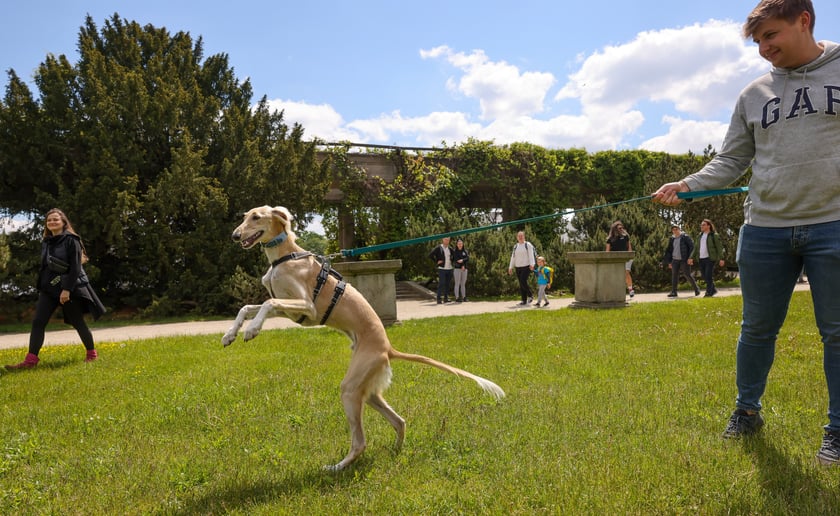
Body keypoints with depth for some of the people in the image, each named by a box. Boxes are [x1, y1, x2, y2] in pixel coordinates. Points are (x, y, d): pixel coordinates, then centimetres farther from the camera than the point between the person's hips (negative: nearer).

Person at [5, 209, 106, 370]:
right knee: (37, 322, -6)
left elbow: (75, 267, -15)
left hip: (70, 288, -6)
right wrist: (40, 287, 15)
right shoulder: (45, 243, 12)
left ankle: (91, 353, 21)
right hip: (48, 289, 6)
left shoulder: (71, 240, -8)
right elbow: (44, 267, 19)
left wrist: (67, 289, -20)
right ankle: (31, 360, -6)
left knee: (78, 323, 3)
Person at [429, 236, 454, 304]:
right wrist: (436, 262, -12)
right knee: (441, 284, -11)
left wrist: (452, 261, 11)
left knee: (448, 284, 5)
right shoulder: (438, 248, -4)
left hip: (449, 269, 5)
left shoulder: (450, 249, 12)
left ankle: (446, 298, 11)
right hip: (441, 269, -5)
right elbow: (430, 255, -12)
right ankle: (439, 299, -8)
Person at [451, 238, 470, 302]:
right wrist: (462, 266, -14)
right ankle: (457, 298, -4)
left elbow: (467, 259, -5)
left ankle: (464, 298, 9)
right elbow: (454, 261, -8)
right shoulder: (454, 251, -1)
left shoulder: (465, 251, 10)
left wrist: (462, 260, -24)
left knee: (463, 284, 6)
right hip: (457, 269, -4)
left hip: (464, 270, 4)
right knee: (457, 284, -5)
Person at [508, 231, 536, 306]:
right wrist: (511, 267, 14)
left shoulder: (528, 245, -1)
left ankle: (530, 296, 3)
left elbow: (531, 255, -9)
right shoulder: (515, 246, 16)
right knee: (521, 284, 4)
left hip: (526, 266, -6)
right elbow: (513, 257, 19)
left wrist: (532, 264, -22)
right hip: (518, 267, 6)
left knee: (523, 281, -18)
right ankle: (524, 300, 9)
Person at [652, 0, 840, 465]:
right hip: (765, 230, 3)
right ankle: (747, 410, 28)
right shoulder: (754, 95, 10)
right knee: (757, 328, 10)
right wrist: (686, 186, -5)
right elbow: (730, 161, 10)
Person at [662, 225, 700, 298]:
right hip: (675, 260, 5)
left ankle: (696, 289, 11)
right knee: (674, 275, 0)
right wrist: (669, 262, 13)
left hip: (684, 260, -5)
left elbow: (692, 247, -7)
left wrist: (690, 258, -15)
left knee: (687, 275, -5)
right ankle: (673, 292, 1)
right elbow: (669, 250, 16)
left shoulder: (685, 237, -5)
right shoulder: (672, 239, 11)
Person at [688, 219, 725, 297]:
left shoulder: (714, 235, -3)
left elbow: (719, 247, -6)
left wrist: (721, 259, -15)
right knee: (705, 276, 7)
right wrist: (692, 258, 8)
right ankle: (713, 290, 23)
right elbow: (696, 248, 16)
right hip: (701, 259, 6)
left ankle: (708, 292, -5)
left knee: (709, 276, -10)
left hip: (710, 258, -6)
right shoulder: (701, 235, 16)